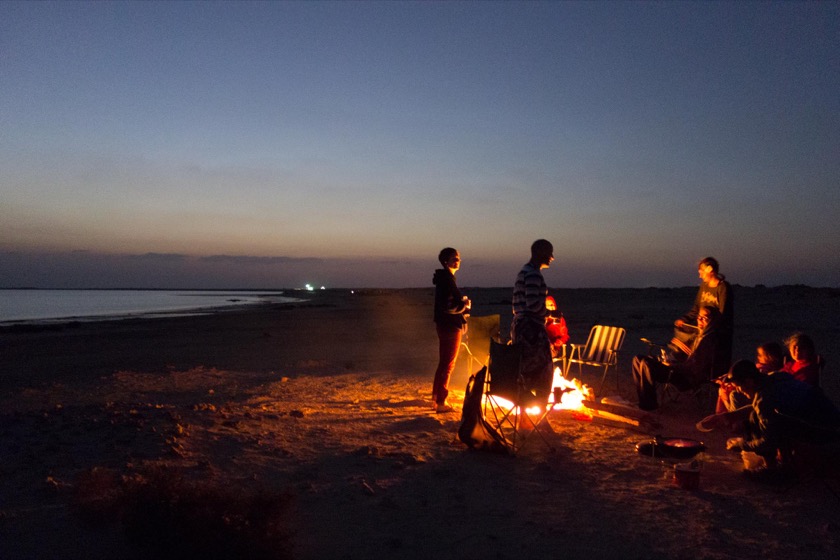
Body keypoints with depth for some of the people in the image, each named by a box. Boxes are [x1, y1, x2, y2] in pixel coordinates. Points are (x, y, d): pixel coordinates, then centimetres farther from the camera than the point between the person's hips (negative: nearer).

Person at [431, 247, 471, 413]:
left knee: (443, 364, 19)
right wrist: (465, 306, -10)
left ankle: (437, 398, 29)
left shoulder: (444, 278, 14)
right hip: (451, 326, -10)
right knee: (448, 365, -5)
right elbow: (448, 307, -25)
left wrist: (463, 302, 2)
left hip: (445, 326, 10)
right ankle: (441, 403, 0)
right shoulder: (447, 279, -17)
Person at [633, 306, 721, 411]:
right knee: (638, 360, 1)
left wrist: (672, 365, -13)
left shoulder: (709, 340, -13)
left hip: (690, 377, -10)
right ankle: (643, 399, -2)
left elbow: (697, 367, -18)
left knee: (646, 364, -27)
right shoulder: (700, 336, 16)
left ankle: (649, 404, -13)